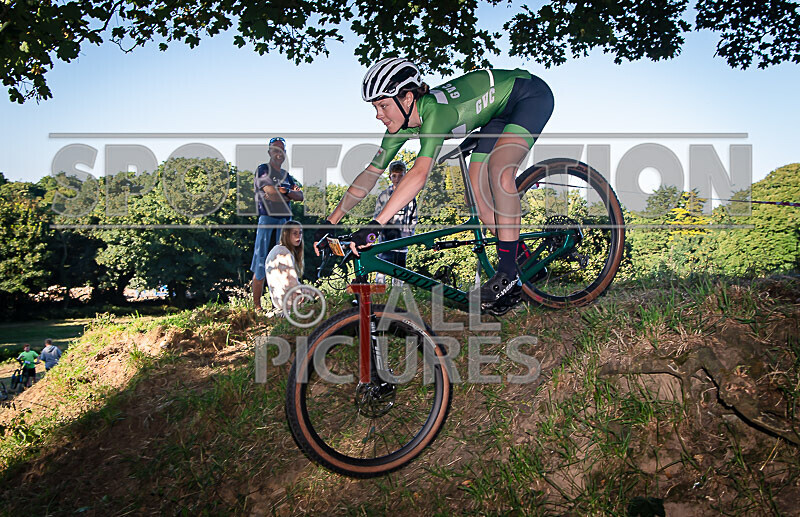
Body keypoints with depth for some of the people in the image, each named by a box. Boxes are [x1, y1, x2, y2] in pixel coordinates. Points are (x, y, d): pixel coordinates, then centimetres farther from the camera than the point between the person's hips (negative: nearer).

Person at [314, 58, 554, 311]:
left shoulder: (434, 112, -37)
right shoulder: (402, 125, -12)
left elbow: (420, 174, -49)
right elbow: (370, 174, -8)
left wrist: (375, 224, -54)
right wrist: (330, 222, -10)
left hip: (530, 95, -8)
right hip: (499, 112, 8)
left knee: (499, 168, -31)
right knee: (480, 193, -2)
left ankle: (507, 272, -23)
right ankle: (513, 284, 6)